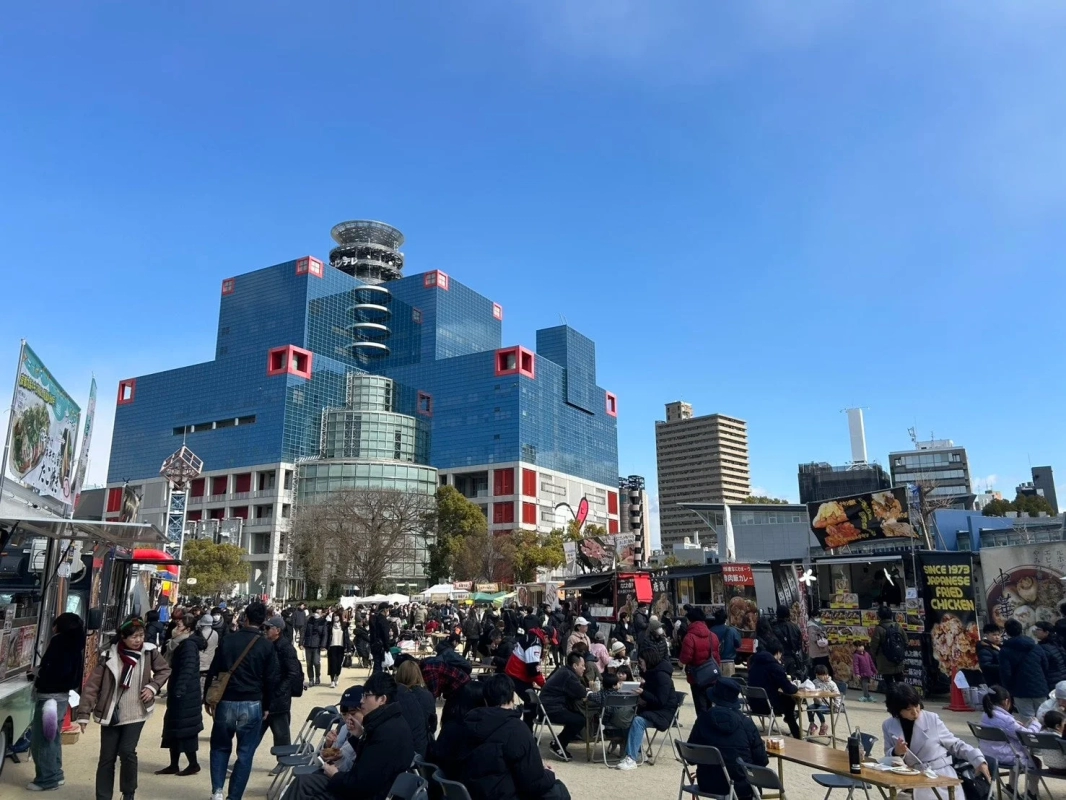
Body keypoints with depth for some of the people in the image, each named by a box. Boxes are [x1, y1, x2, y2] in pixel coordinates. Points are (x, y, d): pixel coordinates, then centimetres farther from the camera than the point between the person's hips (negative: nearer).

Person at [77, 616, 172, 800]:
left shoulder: (149, 652, -7)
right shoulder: (109, 656, -12)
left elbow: (164, 669, 9)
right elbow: (92, 685, -9)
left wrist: (153, 686, -7)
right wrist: (84, 713, -11)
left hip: (136, 713, 0)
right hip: (111, 714, 1)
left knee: (127, 751, -11)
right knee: (107, 758, 7)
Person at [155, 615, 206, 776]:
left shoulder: (189, 645, -16)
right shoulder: (181, 644, 15)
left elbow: (187, 670, -24)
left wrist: (178, 691, -29)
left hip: (185, 696, -10)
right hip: (178, 694, 10)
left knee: (184, 729, -3)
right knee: (174, 728, 13)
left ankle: (193, 764, 7)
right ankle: (174, 765, 21)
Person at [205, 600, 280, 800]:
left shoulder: (228, 639, 1)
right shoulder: (267, 646, -4)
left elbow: (213, 671, 4)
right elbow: (272, 679, -2)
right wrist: (267, 706, 10)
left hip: (226, 702, 2)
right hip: (252, 705, -2)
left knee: (220, 747, 20)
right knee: (245, 754, 8)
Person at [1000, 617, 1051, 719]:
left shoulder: (1005, 651, -8)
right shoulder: (1037, 647, 8)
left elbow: (1006, 674, -14)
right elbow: (1046, 669, 10)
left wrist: (1009, 691, -1)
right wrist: (1047, 689, 19)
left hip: (1022, 692, -5)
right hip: (1041, 689, 5)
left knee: (1029, 721, 0)